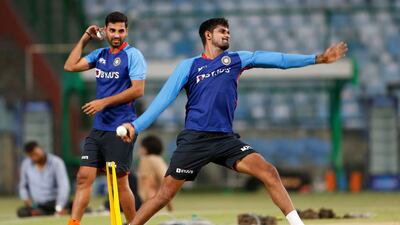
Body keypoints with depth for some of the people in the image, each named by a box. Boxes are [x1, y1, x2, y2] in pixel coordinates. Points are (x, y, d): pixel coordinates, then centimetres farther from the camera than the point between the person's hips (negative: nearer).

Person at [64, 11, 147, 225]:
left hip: (120, 129, -6)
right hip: (98, 127, 6)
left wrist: (104, 102, -18)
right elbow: (70, 66, 11)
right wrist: (84, 39, 7)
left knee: (120, 182, -1)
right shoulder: (100, 54, 13)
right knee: (84, 177, -2)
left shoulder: (133, 55, -8)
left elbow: (138, 90, -16)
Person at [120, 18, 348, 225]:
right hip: (194, 139, -2)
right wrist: (136, 126, -8)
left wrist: (317, 58, -3)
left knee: (269, 172, -13)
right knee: (166, 193, -7)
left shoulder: (236, 59, 11)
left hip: (226, 139, 2)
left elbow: (276, 60, 4)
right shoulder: (189, 66, 5)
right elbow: (164, 98, 1)